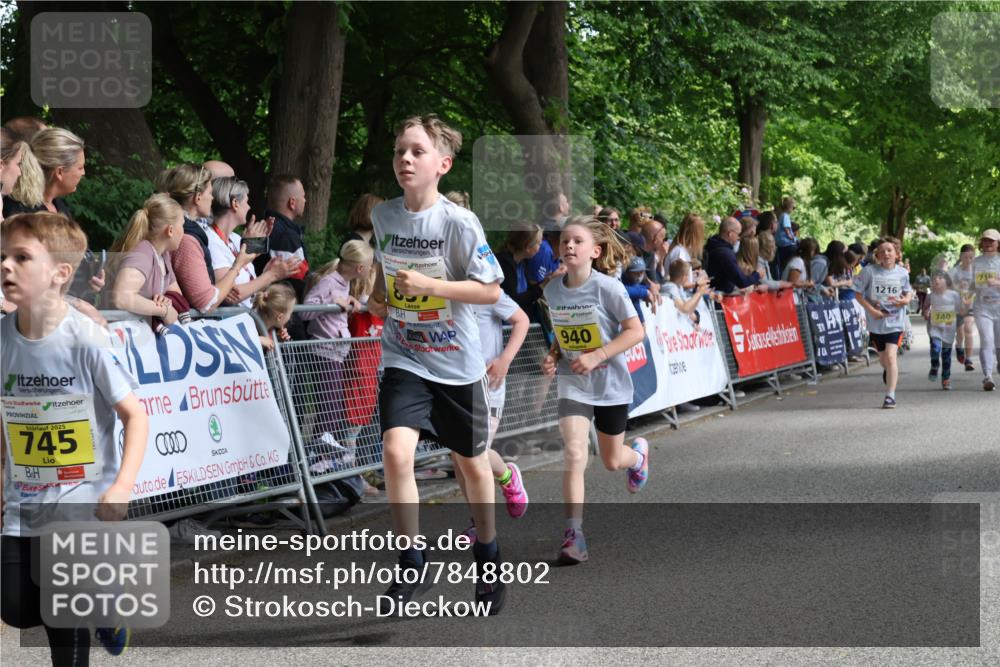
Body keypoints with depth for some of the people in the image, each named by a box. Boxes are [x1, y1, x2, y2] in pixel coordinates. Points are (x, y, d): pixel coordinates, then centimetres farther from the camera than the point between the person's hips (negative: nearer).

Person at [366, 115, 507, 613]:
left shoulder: (459, 223, -16)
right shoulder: (383, 215, -2)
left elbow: (491, 290, -16)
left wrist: (429, 284, -25)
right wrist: (378, 294, 2)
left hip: (456, 363, -2)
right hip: (403, 358, 2)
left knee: (472, 463, 13)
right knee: (396, 451, -19)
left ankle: (487, 558, 37)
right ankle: (410, 565, -5)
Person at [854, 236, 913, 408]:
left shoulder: (902, 273, -4)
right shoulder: (869, 271, -9)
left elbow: (908, 293, 11)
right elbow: (858, 293, -3)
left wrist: (905, 300, -13)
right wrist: (871, 310, -15)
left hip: (895, 321, -1)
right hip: (876, 321, 1)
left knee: (890, 356, -16)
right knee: (883, 358, 17)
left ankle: (890, 395, -14)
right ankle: (889, 371, 54)